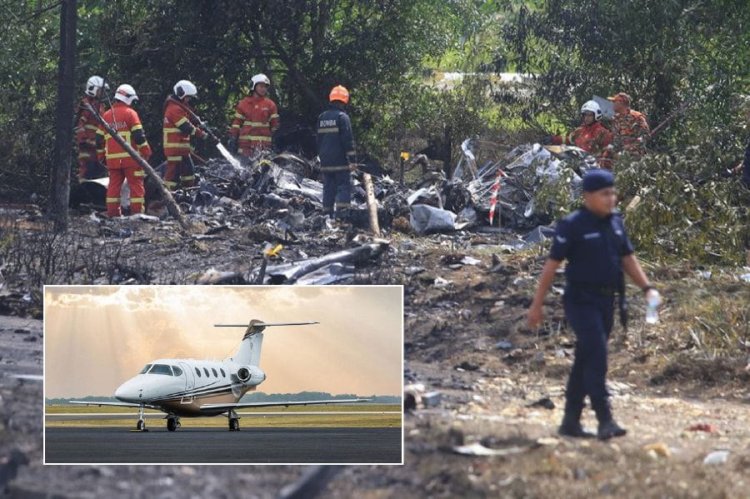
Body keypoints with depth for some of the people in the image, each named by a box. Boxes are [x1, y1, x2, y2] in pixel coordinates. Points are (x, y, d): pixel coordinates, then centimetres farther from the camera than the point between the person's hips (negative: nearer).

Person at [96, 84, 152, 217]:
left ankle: (112, 213, 7)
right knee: (136, 184, -1)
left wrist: (101, 155, 25)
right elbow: (139, 134, -10)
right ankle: (137, 211, -5)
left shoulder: (106, 116, 14)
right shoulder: (130, 113, -3)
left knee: (114, 185, 8)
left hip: (112, 158, 5)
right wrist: (146, 151, -4)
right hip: (130, 156, -5)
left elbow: (99, 138, 17)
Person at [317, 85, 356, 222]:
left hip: (325, 163, 6)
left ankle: (327, 214, 11)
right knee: (344, 186, -6)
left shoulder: (322, 117, 11)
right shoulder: (342, 117, -9)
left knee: (328, 187, 11)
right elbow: (348, 140, -12)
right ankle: (342, 213, -18)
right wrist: (353, 160, -10)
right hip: (340, 162, -6)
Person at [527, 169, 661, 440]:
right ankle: (605, 421, -19)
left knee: (585, 361, 11)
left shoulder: (615, 222, 9)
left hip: (606, 302, 7)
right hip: (581, 301, -7)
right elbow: (552, 264, -10)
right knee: (596, 356, -17)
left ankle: (570, 422, 17)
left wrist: (647, 288, 1)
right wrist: (537, 304, -10)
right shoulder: (572, 225, -11)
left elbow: (627, 259, 15)